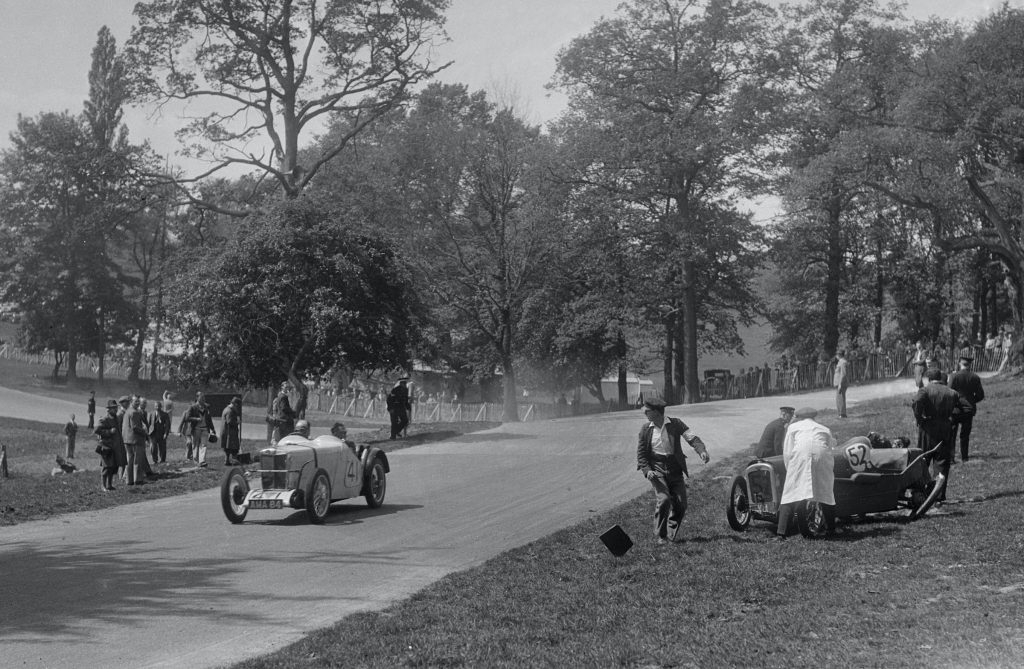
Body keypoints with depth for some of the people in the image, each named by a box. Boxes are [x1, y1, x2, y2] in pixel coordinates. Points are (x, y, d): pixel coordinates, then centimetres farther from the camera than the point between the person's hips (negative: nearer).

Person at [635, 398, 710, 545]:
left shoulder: (675, 424, 0)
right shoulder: (645, 428, 2)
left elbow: (692, 438, -8)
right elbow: (641, 453, 6)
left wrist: (702, 451, -28)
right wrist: (646, 470, -10)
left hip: (675, 469, 1)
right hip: (656, 470, -1)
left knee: (680, 504, -2)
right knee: (663, 500, -20)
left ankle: (672, 532, 23)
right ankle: (661, 536, -4)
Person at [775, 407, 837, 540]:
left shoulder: (793, 427, 26)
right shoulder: (825, 429, 33)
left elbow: (787, 453, 20)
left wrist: (790, 472, 27)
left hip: (800, 454, -2)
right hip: (822, 455, 2)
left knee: (790, 493, -2)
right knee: (826, 493, 17)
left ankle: (781, 533, -10)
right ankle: (832, 530, 19)